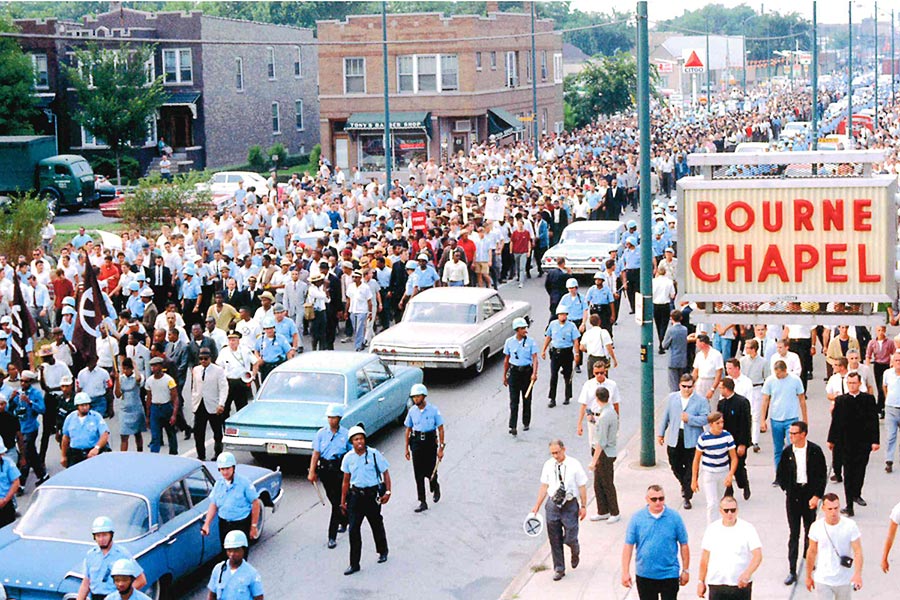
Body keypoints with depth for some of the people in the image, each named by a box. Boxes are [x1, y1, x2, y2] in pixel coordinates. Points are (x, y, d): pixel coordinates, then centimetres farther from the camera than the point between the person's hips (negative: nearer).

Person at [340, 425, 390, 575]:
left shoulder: (374, 454, -9)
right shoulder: (348, 458, 1)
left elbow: (385, 473, -1)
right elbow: (346, 480, 9)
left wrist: (388, 492, -10)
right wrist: (343, 500, 10)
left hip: (372, 494, -2)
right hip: (355, 494, 2)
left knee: (377, 525, 15)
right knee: (353, 529, -4)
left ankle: (383, 552, 41)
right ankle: (354, 564, 1)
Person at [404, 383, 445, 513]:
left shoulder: (433, 410, -8)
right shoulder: (412, 411, 2)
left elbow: (440, 429, -4)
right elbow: (408, 429, 10)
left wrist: (441, 448, -7)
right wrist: (406, 448, 8)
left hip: (430, 442, -3)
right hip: (416, 442, 3)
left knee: (430, 471, 1)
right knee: (418, 474, 1)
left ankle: (435, 487, 36)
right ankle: (422, 502, 7)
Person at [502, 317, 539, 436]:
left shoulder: (530, 341, -4)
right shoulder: (509, 341, 0)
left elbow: (535, 358, -9)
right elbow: (506, 359, 9)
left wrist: (534, 373, -23)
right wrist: (504, 376, 10)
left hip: (527, 371, 0)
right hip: (514, 371, 0)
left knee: (527, 399, 11)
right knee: (514, 400, -4)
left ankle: (526, 423, 27)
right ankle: (512, 426, -6)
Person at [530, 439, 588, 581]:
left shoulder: (574, 465, -9)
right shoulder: (548, 465, -1)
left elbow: (582, 487, -4)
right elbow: (544, 486, 6)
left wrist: (583, 506, -4)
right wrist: (537, 506, 4)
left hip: (570, 505, -3)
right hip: (553, 505, 3)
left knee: (570, 538, -4)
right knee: (555, 540, 8)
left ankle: (575, 553, 32)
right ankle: (559, 569, 23)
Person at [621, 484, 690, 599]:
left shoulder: (675, 517, -6)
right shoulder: (637, 518, -5)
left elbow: (684, 545, 1)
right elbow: (628, 546, -4)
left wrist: (685, 570, 3)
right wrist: (625, 572, -7)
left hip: (669, 575, -1)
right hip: (644, 575, 1)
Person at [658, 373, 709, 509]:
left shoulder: (701, 401, -4)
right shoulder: (672, 398, 7)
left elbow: (705, 419, -11)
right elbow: (665, 416, 13)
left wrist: (689, 419, -21)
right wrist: (661, 433, 15)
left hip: (691, 440, -3)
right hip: (674, 438, 3)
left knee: (690, 469, 0)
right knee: (675, 466, 13)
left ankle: (687, 497, 9)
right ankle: (684, 484, 42)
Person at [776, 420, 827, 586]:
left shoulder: (815, 451, -7)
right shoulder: (787, 452, -2)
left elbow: (822, 475, -4)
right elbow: (780, 475, 9)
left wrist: (817, 496, -10)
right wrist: (787, 488, -1)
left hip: (810, 496, -1)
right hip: (793, 497, 1)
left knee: (810, 532, 12)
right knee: (793, 534, 2)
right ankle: (792, 571, 3)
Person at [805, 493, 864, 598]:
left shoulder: (850, 525, -13)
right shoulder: (816, 527, -9)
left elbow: (858, 552, -15)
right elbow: (812, 552, 3)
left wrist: (858, 574, -31)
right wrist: (808, 576, 10)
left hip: (844, 580, 0)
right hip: (822, 580, 0)